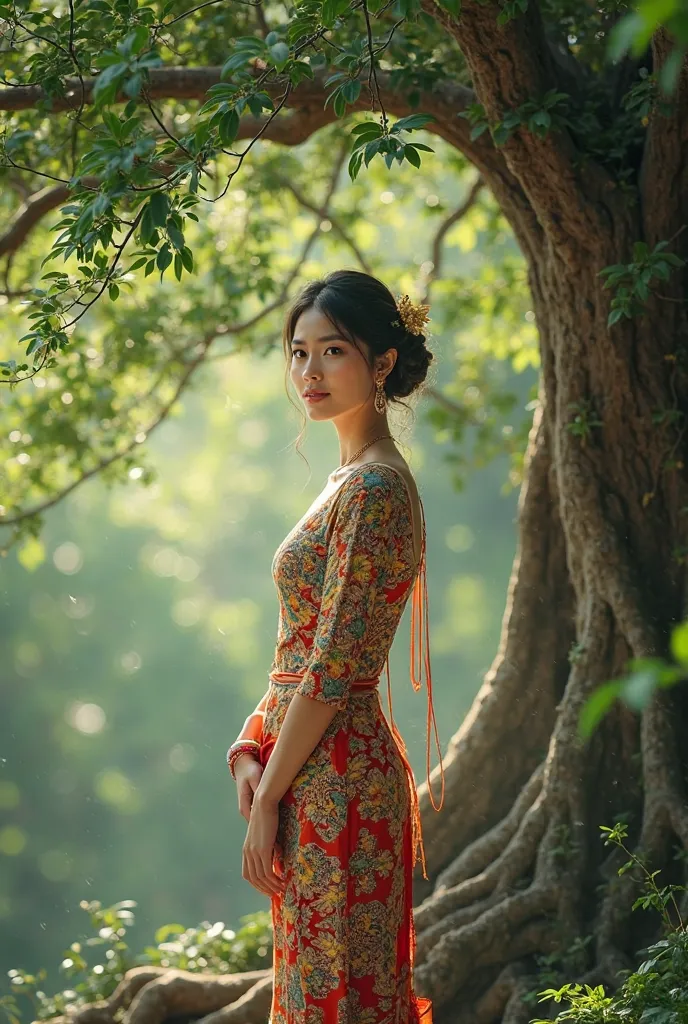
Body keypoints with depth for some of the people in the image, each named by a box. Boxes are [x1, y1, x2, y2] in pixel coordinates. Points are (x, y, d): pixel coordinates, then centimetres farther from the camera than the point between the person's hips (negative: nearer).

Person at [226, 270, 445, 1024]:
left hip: (334, 783, -10)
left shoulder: (374, 490, -16)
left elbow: (334, 668, -19)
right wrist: (250, 747, 5)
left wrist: (268, 799, -15)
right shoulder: (354, 480, 14)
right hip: (323, 775, 10)